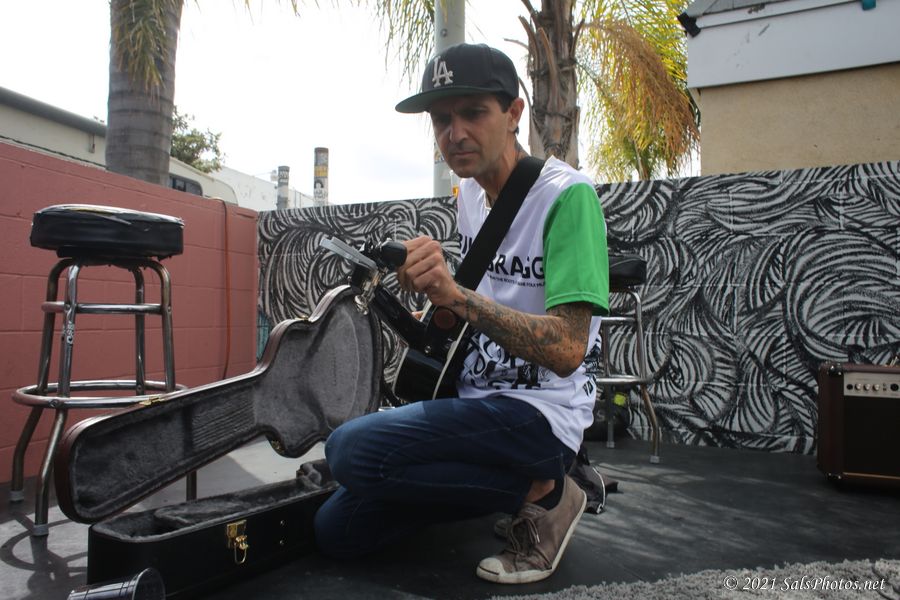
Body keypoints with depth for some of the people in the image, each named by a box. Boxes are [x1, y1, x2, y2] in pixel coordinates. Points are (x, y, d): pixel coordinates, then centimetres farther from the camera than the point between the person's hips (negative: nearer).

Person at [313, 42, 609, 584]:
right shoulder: (471, 193, 8)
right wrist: (437, 313, 2)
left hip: (541, 413, -8)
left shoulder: (567, 195, -16)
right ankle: (511, 487, 13)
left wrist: (457, 295, -36)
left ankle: (539, 492, -8)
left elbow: (567, 350, -26)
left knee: (351, 449, -26)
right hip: (474, 404, 8)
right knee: (338, 530, 6)